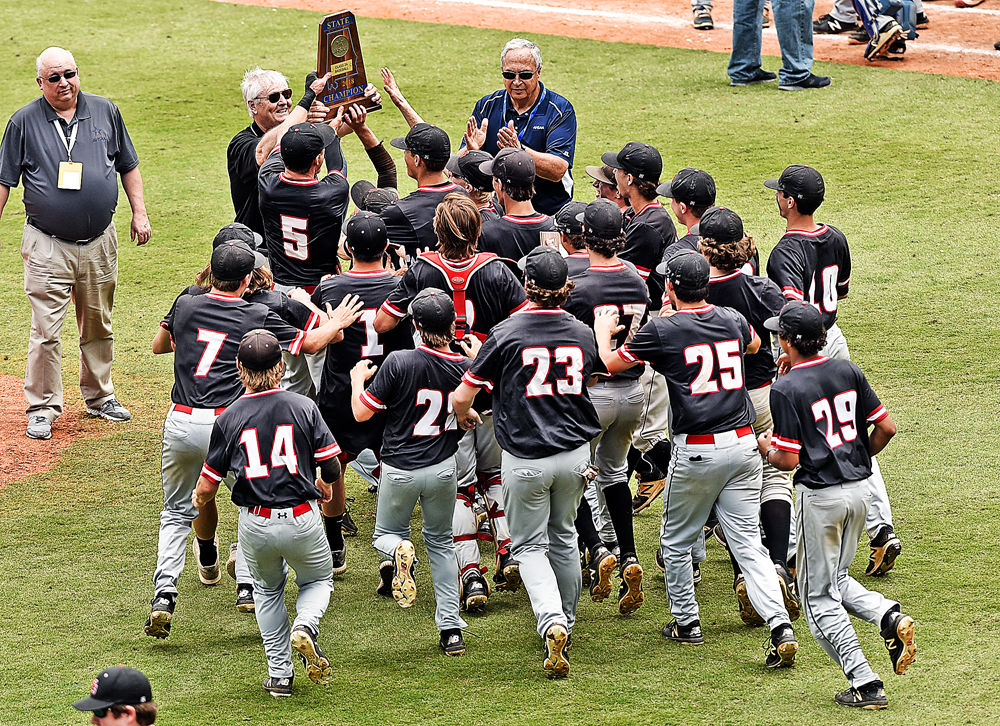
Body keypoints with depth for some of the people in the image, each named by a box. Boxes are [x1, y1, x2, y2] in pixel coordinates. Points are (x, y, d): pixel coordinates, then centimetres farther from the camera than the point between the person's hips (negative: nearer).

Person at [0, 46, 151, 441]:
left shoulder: (105, 112, 4)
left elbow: (128, 166, 14)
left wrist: (139, 212, 7)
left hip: (99, 244, 3)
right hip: (47, 247, -3)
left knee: (99, 326, 14)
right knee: (46, 332, -6)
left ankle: (99, 396, 30)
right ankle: (42, 408, 3)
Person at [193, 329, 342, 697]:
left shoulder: (228, 418, -2)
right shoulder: (304, 407, -5)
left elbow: (207, 487, 2)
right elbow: (332, 467, -5)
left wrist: (199, 500, 26)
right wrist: (325, 483, 20)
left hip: (254, 526, 1)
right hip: (301, 521, -1)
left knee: (268, 589, 27)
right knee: (318, 580, 25)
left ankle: (279, 674, 19)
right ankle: (306, 627, -8)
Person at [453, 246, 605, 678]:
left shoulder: (507, 334, -12)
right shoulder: (582, 334, 0)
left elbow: (461, 397, -7)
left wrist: (464, 415, 16)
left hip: (525, 460, -4)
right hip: (574, 454, 4)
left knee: (530, 546, 6)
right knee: (563, 537, 23)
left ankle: (552, 623, -17)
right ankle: (567, 620, 35)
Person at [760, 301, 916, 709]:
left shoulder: (786, 389, -15)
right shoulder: (848, 372, 3)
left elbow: (788, 460, -17)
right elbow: (886, 428, 3)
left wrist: (767, 450, 5)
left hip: (820, 497, -7)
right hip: (860, 487, 7)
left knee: (818, 597, 5)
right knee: (835, 579, 24)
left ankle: (865, 685, 0)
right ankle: (889, 617, -3)